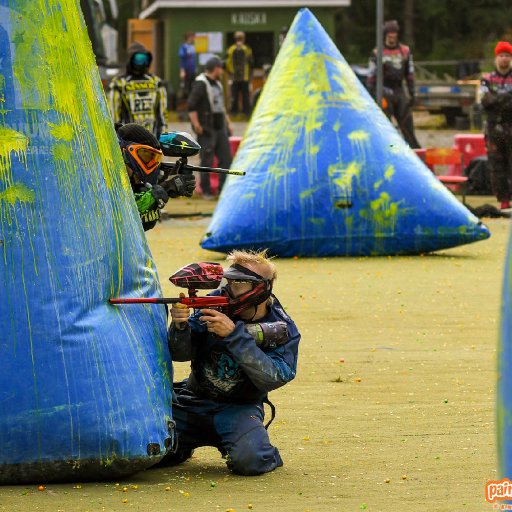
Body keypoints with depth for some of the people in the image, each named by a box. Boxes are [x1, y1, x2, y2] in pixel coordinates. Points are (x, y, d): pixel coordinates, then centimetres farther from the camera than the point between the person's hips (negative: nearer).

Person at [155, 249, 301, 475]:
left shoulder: (283, 331, -9)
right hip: (193, 401, 3)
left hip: (239, 408, -3)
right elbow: (181, 353, -6)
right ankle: (184, 446, 19)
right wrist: (180, 326, -30)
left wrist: (234, 334, -31)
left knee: (249, 460, -33)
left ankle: (269, 457, 5)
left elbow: (272, 378, -24)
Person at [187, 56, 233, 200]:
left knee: (226, 158, 7)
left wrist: (228, 123, 23)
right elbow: (191, 105, -18)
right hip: (207, 130, -9)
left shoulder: (217, 84, 17)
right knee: (207, 161, -3)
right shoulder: (200, 84, -12)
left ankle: (223, 188, 15)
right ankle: (206, 191, 5)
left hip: (220, 128, 9)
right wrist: (196, 125, -22)